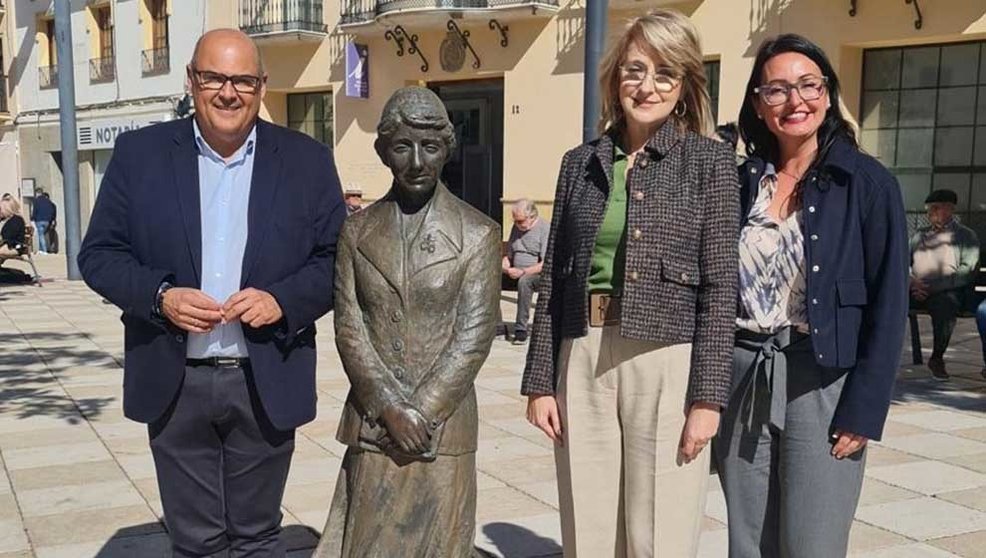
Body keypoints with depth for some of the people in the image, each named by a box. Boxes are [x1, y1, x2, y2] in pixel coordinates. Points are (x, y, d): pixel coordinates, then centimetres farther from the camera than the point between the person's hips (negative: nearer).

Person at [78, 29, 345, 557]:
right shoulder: (140, 152, 1)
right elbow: (99, 252, 3)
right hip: (174, 382, 1)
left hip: (266, 382, 0)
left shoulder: (307, 160, 1)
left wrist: (283, 300, -16)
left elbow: (338, 258, 2)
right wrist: (159, 296, -16)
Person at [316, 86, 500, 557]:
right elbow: (349, 328, 0)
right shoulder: (357, 230, 6)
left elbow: (473, 337, -7)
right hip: (372, 425, 2)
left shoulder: (478, 234, -2)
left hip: (442, 425, -2)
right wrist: (388, 408, -10)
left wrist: (420, 412, -12)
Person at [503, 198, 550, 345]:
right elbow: (509, 255, 23)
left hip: (538, 274, -7)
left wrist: (522, 272, -26)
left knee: (524, 281, -40)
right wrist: (503, 266, -1)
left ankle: (521, 329, -34)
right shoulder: (516, 228, 15)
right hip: (516, 274, 7)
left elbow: (546, 264, -17)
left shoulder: (545, 229, -8)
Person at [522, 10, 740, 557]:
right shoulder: (581, 161, 10)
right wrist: (541, 380, 5)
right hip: (583, 361, 3)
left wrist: (707, 395, -10)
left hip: (667, 362, -3)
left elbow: (720, 284, -4)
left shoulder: (709, 161, 1)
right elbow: (553, 278, 10)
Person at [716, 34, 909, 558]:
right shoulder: (740, 181, 7)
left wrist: (864, 409, -12)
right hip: (740, 379, 4)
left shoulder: (868, 182, -4)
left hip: (821, 383, -3)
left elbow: (888, 305, -6)